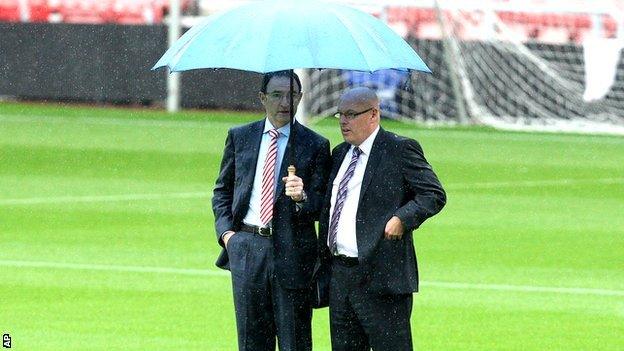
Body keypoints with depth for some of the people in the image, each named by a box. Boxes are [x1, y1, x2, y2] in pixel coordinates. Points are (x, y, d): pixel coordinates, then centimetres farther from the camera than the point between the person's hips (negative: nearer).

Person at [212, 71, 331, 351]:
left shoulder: (315, 145, 1)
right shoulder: (239, 137, 10)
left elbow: (321, 207, 0)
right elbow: (222, 189, 17)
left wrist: (302, 198, -22)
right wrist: (225, 231, 2)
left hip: (292, 251, -2)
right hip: (246, 249, 3)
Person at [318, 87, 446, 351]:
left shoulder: (400, 150, -7)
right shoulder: (340, 154, 17)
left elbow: (434, 195, -10)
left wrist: (402, 219, -21)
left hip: (380, 276, -8)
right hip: (339, 274, 8)